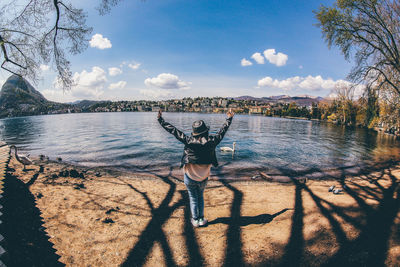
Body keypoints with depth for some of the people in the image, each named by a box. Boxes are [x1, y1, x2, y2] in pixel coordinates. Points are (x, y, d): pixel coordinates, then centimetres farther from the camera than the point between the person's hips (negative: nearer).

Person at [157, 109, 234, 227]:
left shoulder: (189, 141, -19)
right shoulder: (211, 141, -14)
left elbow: (173, 130, -15)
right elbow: (222, 131, 2)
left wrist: (161, 119, -7)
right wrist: (229, 119, 16)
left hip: (190, 177, -2)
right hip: (203, 178, 2)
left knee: (193, 198, 16)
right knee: (200, 197, 23)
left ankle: (195, 220, 24)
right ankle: (201, 219, 29)